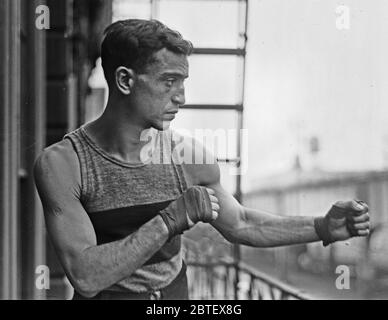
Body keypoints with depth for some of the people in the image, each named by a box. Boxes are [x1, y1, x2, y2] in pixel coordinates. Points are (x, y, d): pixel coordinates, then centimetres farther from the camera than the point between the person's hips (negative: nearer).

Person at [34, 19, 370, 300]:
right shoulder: (62, 163, -17)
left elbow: (239, 224, 8)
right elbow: (85, 277, -24)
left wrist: (324, 228, -2)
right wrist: (170, 221, -28)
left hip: (177, 291, 3)